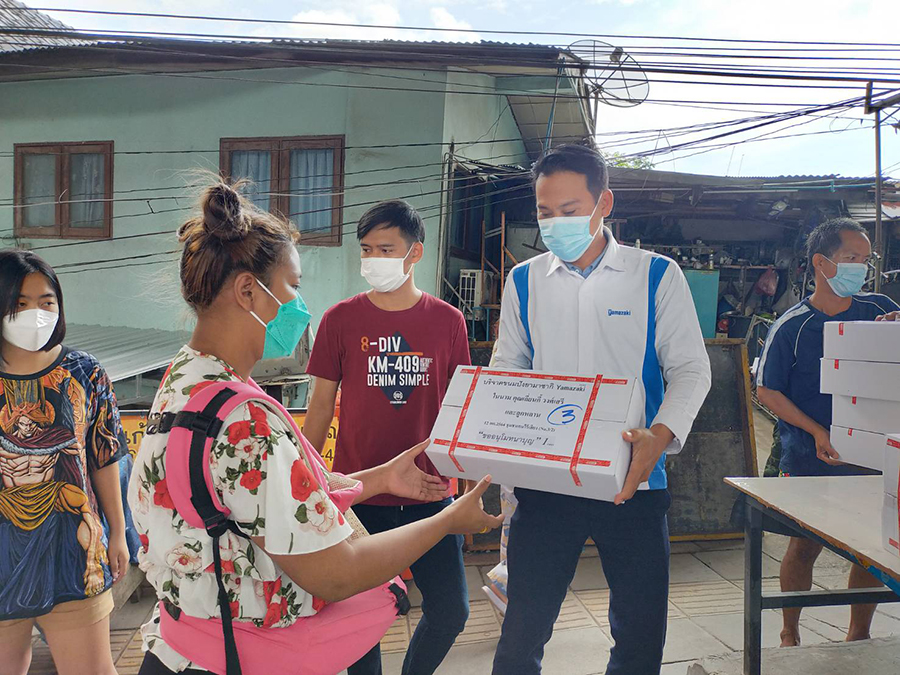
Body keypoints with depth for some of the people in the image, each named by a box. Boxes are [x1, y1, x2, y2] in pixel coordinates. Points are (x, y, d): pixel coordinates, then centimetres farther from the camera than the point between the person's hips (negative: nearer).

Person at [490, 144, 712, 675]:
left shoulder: (657, 275, -1)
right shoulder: (524, 282, 6)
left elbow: (691, 369, -2)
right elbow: (507, 372, 11)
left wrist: (661, 434, -21)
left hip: (634, 480, -1)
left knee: (641, 632, 12)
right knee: (523, 628, 8)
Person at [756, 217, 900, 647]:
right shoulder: (792, 326, -8)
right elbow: (766, 391, -6)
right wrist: (818, 432, -13)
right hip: (809, 459, -3)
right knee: (805, 546, 5)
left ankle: (859, 635, 30)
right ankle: (790, 635, 23)